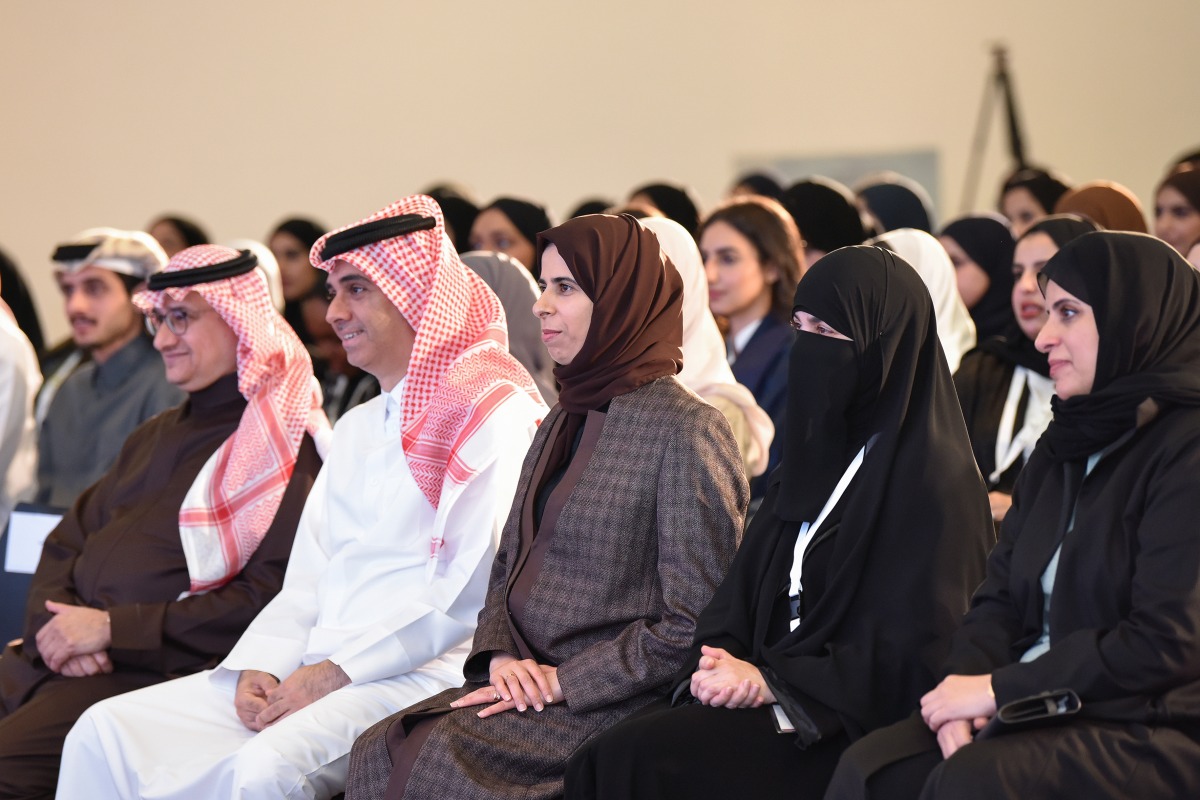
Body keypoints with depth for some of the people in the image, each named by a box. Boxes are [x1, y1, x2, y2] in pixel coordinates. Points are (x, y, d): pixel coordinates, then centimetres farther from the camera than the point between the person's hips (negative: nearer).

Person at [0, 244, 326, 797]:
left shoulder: (288, 448, -3)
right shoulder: (155, 437, 24)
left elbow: (267, 601, -14)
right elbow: (66, 545, 22)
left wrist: (113, 627, -14)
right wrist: (56, 620, -2)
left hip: (155, 670, -8)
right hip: (55, 658, 8)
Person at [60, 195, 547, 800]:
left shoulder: (496, 415, -3)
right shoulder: (356, 428, 25)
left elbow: (469, 592, -12)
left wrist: (336, 671, -15)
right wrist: (261, 666, 1)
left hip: (420, 674, -8)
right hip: (316, 672, 8)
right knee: (107, 733, -8)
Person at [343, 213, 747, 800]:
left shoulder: (686, 430, -9)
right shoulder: (562, 423, 17)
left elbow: (695, 624, -13)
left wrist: (563, 680, -13)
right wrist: (500, 655, -1)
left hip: (612, 707, -7)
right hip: (524, 681, 7)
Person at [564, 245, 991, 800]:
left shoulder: (934, 478, -10)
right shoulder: (814, 451, 16)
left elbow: (911, 654, -15)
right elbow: (744, 587, 14)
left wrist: (770, 681, -16)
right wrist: (724, 663, -6)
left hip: (859, 730, -7)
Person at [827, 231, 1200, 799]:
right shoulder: (1065, 446, 16)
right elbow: (1001, 597, 13)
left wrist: (998, 688, -14)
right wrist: (965, 679, -9)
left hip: (1153, 732, -7)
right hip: (1047, 707, 7)